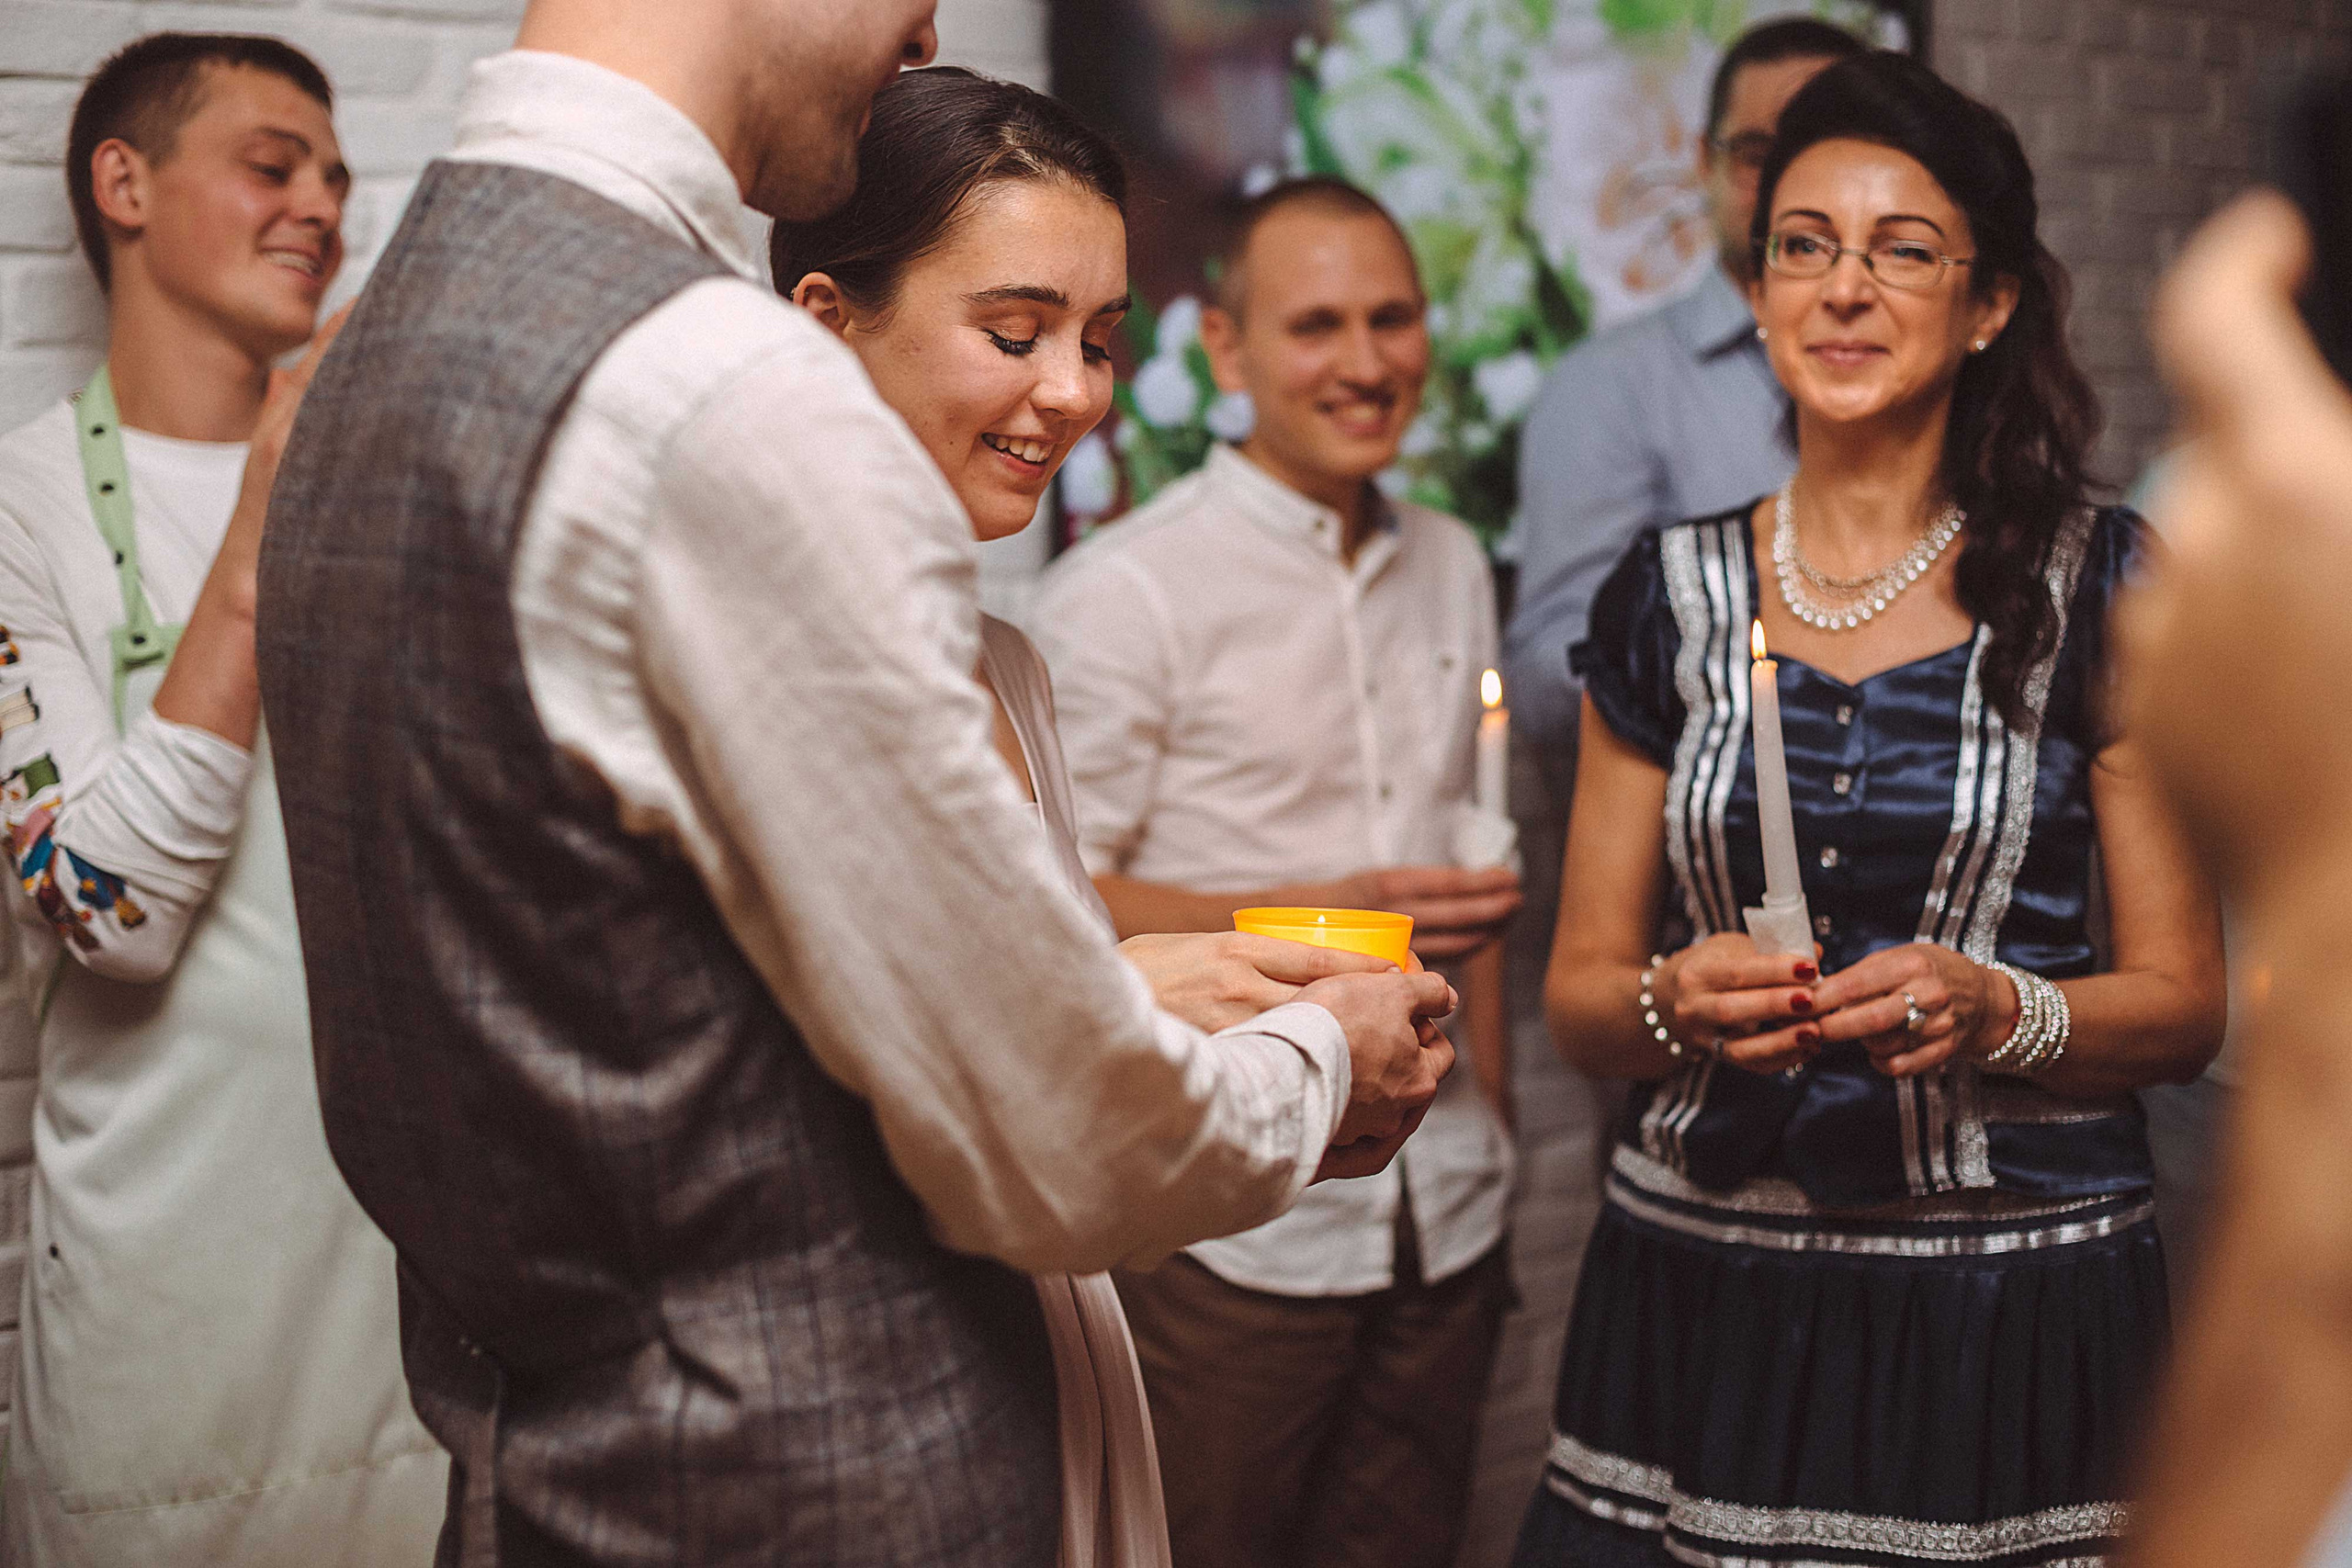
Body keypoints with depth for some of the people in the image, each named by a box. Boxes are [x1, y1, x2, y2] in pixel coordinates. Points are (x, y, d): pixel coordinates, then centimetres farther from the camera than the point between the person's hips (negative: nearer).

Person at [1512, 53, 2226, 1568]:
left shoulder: (2102, 585, -1)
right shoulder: (1668, 597, 6)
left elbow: (2186, 1003, -1)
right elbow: (1580, 991, 9)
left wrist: (1993, 1011, -19)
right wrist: (1679, 999, -13)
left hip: (2014, 1313, -2)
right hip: (1704, 1286, 2)